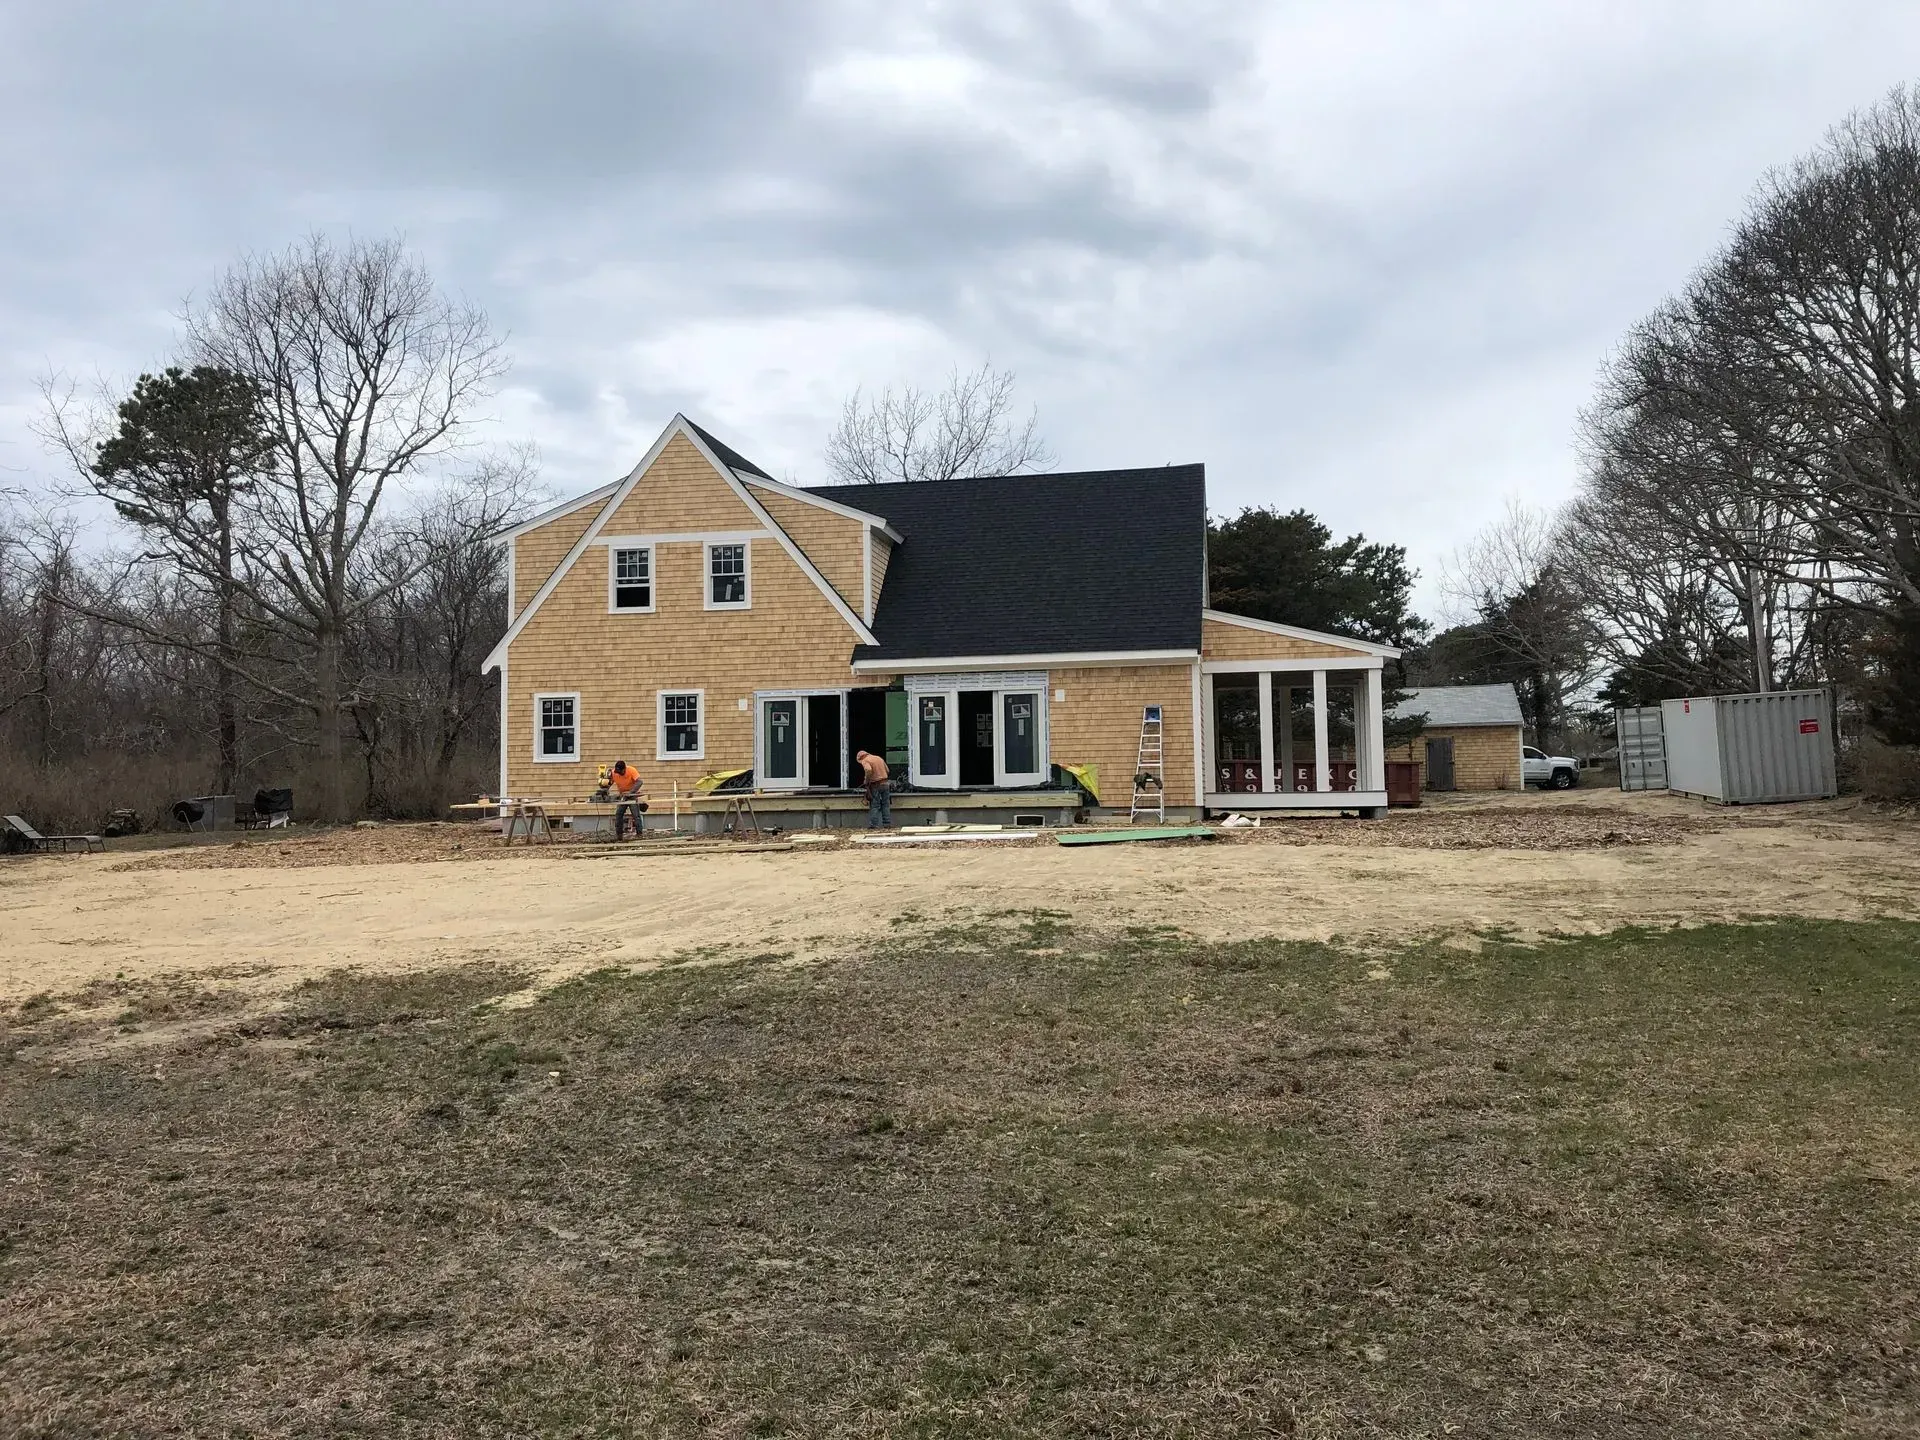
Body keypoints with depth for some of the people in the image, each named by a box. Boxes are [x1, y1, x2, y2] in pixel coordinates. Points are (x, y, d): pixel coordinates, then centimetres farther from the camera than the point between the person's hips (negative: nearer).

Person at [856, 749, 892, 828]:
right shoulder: (879, 758, 16)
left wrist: (867, 781, -13)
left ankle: (873, 825, 2)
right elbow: (887, 770, 18)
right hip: (885, 783, 5)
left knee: (875, 806, 2)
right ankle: (887, 824, 12)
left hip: (876, 785, -5)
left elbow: (868, 770, -26)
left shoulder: (865, 761, -5)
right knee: (886, 805, 11)